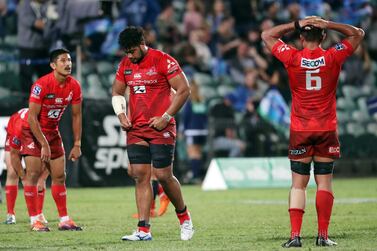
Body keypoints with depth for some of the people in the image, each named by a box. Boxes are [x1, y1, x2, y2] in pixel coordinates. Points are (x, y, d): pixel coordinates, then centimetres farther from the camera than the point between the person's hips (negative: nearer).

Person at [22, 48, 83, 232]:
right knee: (33, 174, -10)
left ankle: (64, 220, 10)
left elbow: (76, 116, 4)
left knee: (59, 176, 5)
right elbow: (32, 117, -24)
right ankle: (34, 220, -7)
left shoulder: (74, 86, -7)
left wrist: (77, 145, 0)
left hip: (53, 132, 6)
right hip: (33, 132, -6)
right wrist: (44, 145, -24)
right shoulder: (41, 85, -24)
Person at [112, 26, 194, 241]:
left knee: (164, 175, -7)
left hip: (161, 128, -5)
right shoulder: (125, 64, 10)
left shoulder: (163, 61, -9)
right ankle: (144, 230, -4)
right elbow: (117, 92, 23)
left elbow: (184, 90, -8)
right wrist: (121, 114, 5)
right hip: (136, 129, 5)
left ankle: (184, 216, 18)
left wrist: (166, 117, -12)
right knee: (141, 176, -2)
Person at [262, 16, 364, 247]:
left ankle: (295, 235, -4)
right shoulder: (333, 57, -4)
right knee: (324, 182, 5)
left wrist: (296, 25, 3)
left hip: (300, 131, 0)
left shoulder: (292, 58, -5)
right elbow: (358, 34, 11)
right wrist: (328, 25, 2)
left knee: (298, 184, 3)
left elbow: (267, 36, 11)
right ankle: (323, 235, 2)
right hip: (327, 130, 0)